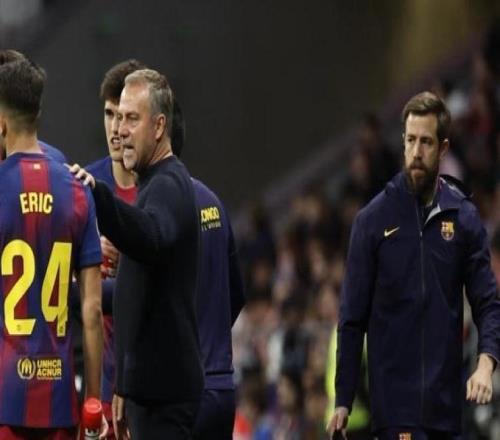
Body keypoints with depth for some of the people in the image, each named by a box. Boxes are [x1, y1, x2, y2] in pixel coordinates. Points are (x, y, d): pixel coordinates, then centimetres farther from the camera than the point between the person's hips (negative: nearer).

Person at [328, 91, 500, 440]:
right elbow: (353, 317, 2)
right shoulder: (374, 219, -1)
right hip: (394, 396, -3)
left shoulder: (464, 218, 4)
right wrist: (343, 400, -1)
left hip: (445, 399, 3)